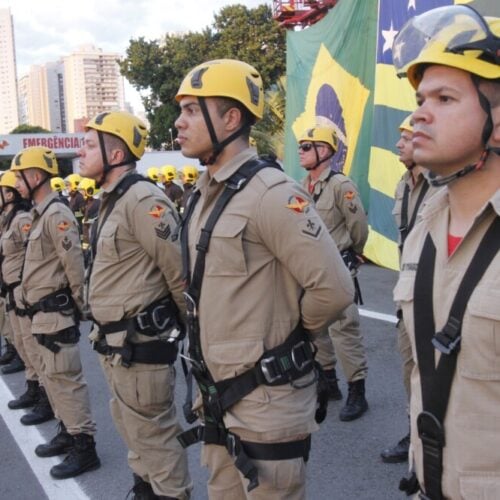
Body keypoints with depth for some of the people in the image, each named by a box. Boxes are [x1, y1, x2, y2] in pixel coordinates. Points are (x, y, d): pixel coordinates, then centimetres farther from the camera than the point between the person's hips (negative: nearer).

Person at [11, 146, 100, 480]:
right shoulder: (41, 214, 15)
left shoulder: (56, 214, -17)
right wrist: (28, 302, 17)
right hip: (43, 314, 10)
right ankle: (68, 432, 30)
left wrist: (76, 307, -13)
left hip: (55, 314, -10)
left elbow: (74, 265, -20)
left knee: (66, 378, -6)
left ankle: (84, 447, 2)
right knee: (53, 377, 17)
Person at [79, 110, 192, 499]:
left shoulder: (142, 200, -20)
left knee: (154, 430, 3)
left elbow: (180, 268, -20)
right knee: (131, 424, 23)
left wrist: (186, 321, -8)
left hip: (140, 342, -10)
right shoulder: (111, 201, 12)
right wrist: (106, 334, 17)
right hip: (115, 341, 10)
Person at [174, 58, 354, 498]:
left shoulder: (270, 193, -20)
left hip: (266, 402, -8)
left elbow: (333, 289, -23)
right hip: (219, 397, 9)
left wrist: (287, 336, -6)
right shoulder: (204, 195, 8)